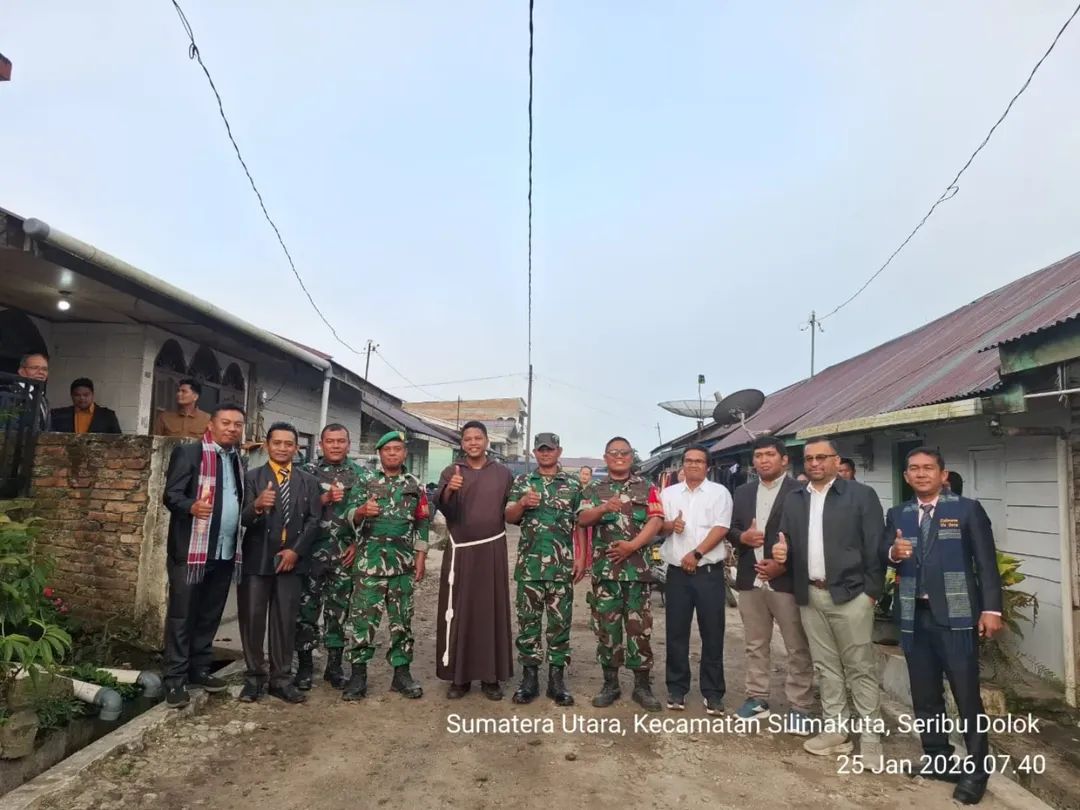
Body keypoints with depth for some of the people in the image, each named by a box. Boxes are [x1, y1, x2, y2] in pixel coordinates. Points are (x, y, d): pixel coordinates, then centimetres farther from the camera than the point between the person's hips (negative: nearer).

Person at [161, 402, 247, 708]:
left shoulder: (237, 460, 15)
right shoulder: (189, 452, -6)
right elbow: (171, 494, -14)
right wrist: (192, 506, -32)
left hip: (226, 552, 6)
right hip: (191, 550, -6)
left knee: (210, 616, 14)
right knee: (181, 616, 2)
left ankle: (199, 669, 26)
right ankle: (175, 680, 11)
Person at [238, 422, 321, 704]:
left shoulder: (308, 481, 9)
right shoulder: (252, 477, 1)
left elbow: (314, 520, 2)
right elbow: (243, 519, -9)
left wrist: (296, 551, -9)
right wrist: (256, 505, -31)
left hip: (292, 559, 2)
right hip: (257, 559, -1)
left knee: (286, 620, 6)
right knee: (251, 618, 5)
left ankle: (281, 679, 15)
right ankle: (254, 676, 19)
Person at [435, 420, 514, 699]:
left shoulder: (502, 473, 6)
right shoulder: (451, 472, 3)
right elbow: (442, 507, -15)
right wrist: (449, 491, -33)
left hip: (492, 551, 1)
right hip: (460, 552, 0)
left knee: (492, 611, 6)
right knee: (458, 612, 3)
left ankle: (491, 677, 17)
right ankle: (459, 676, 16)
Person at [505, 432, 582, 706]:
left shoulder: (573, 485, 7)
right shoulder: (522, 482, 8)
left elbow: (579, 524, 9)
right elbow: (509, 518, 5)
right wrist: (522, 503, -15)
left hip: (562, 565, 0)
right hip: (529, 564, 0)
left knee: (560, 621, 5)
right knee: (528, 620, 5)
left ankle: (556, 678, 15)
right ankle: (529, 676, 15)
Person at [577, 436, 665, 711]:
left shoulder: (646, 488, 8)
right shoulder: (594, 489, 10)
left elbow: (656, 521, -3)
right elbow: (582, 519, -3)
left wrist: (632, 545, -15)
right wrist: (604, 508, -22)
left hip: (638, 568, -1)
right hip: (604, 568, 1)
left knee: (640, 627, 2)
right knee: (606, 627, 6)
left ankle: (643, 685, 14)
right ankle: (610, 683, 18)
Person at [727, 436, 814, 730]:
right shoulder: (742, 492, 13)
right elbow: (731, 529, 14)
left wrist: (782, 565, -14)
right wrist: (742, 537, -8)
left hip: (787, 580, -5)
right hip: (750, 580, 5)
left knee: (798, 648, 2)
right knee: (755, 645, 15)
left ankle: (799, 707, 12)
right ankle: (757, 697, 26)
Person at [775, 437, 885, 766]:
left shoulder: (861, 495, -5)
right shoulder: (793, 499, 10)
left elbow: (875, 547, -7)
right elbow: (786, 541, 15)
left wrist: (871, 592, -10)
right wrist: (781, 551, -7)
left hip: (850, 594, -5)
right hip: (810, 595, 5)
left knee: (860, 668, 2)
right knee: (826, 666, 13)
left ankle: (870, 739, 12)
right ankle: (835, 731, 23)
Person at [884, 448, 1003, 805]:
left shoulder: (967, 509, -1)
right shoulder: (897, 515, 9)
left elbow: (987, 562, -5)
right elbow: (882, 554, 4)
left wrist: (991, 609, -12)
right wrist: (894, 552, -19)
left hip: (956, 615, -4)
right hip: (914, 617, 4)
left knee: (967, 695, 3)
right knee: (924, 694, 13)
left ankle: (976, 770, 17)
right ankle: (938, 759, 28)